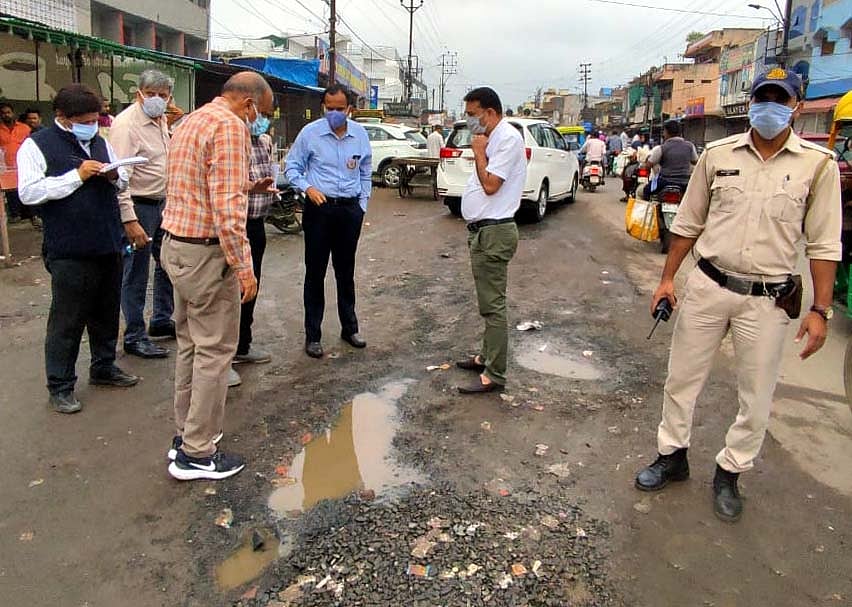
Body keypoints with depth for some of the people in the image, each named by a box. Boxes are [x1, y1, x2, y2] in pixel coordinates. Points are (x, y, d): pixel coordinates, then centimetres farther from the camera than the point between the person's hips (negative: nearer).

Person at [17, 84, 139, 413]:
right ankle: (60, 386, 14)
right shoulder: (37, 145, -4)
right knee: (67, 321, 2)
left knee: (107, 313, 17)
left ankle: (104, 367, 34)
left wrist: (115, 176, 0)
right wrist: (77, 176, -18)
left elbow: (123, 184, 23)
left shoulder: (100, 142, 14)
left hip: (109, 245, 6)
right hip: (70, 251, -6)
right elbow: (28, 192, -15)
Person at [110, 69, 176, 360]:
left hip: (162, 203, 9)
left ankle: (162, 320, 34)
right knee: (136, 275, 0)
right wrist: (129, 220, -28)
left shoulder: (161, 121, 10)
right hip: (139, 206, -9)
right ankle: (134, 336, 11)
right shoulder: (127, 124, -17)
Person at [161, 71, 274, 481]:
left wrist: (246, 187, 18)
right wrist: (243, 267, -18)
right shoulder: (230, 126, -14)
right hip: (205, 252, -10)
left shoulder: (192, 121, 16)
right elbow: (227, 207, -22)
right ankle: (196, 454, 9)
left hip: (175, 245, 10)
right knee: (214, 351, 0)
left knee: (190, 345, 18)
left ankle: (186, 435, 30)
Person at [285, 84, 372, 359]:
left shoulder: (360, 134, 5)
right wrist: (308, 187, -16)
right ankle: (313, 335, 10)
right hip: (319, 208, -3)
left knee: (346, 272, 14)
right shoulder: (310, 133, -4)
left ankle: (350, 327, 27)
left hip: (350, 209, 3)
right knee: (315, 272, 1)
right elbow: (292, 167, 2)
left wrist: (362, 205, 10)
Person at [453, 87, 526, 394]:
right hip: (482, 230, 11)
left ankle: (494, 375, -1)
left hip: (493, 233, -11)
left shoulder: (508, 138, -14)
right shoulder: (491, 139, 17)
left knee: (492, 305, -7)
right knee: (488, 302, 19)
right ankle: (487, 355, 32)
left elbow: (490, 185, -20)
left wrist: (478, 152, -10)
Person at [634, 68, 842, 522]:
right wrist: (667, 278, 6)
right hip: (708, 286, 2)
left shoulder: (818, 164, -3)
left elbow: (824, 243, -2)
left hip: (767, 298, -1)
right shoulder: (718, 154, 2)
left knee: (757, 398, 9)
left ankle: (729, 474, 29)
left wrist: (820, 310, -6)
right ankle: (672, 457, 31)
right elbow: (688, 223, 8)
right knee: (681, 379, 11)